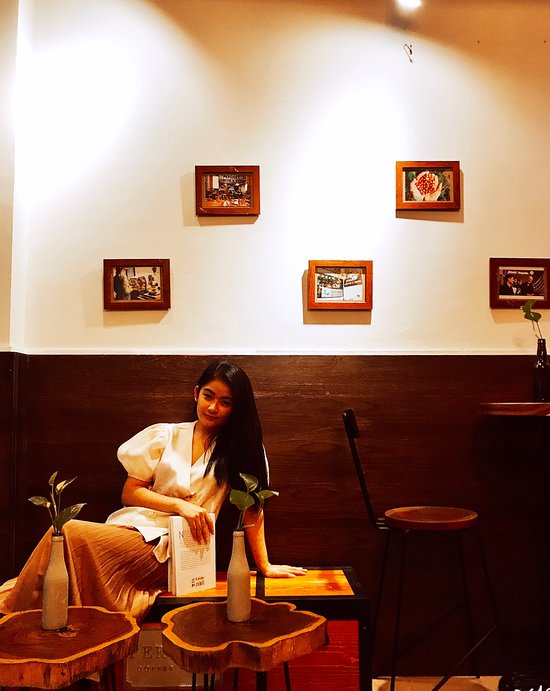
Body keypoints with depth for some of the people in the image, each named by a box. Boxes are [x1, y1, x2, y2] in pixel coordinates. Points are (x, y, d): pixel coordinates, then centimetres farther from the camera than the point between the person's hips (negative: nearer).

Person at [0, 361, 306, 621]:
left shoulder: (241, 447, 10)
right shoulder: (163, 436, 11)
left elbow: (252, 504, 9)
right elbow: (130, 493, 8)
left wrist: (265, 565, 8)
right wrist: (180, 505, -7)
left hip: (169, 550, -3)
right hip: (138, 527, 3)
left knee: (70, 534, -26)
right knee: (69, 534, -30)